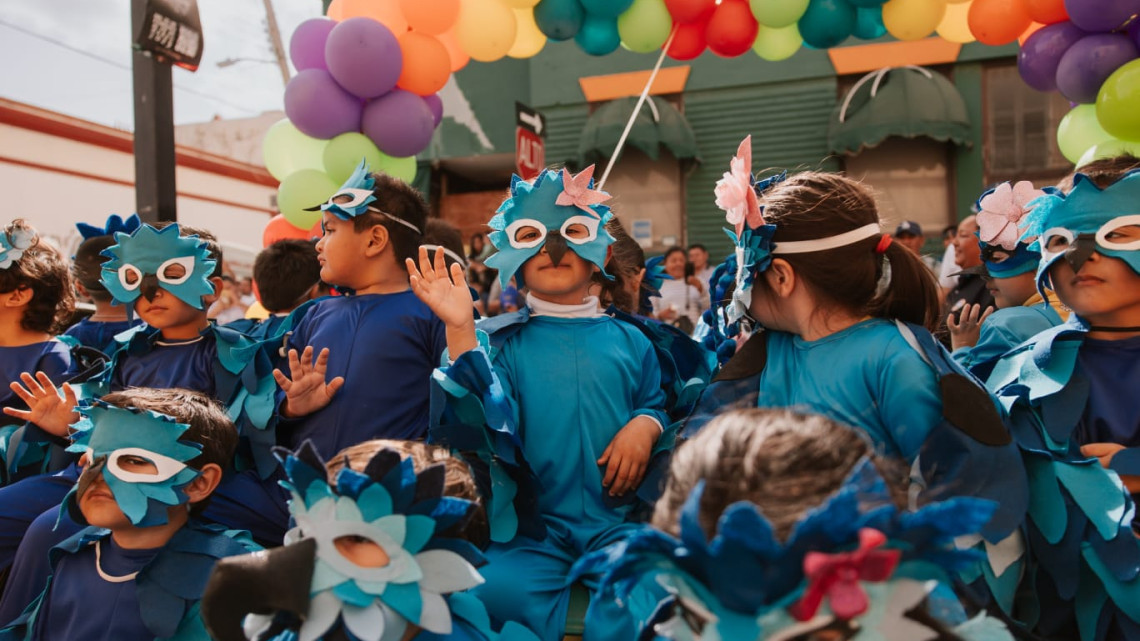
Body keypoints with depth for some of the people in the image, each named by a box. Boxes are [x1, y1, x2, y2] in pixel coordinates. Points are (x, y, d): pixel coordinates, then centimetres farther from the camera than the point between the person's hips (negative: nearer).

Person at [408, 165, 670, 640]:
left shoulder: (628, 341, 13)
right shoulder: (498, 340, 5)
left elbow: (659, 405, 18)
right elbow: (483, 427, -10)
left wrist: (645, 425, -6)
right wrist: (460, 331, -18)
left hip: (621, 524, 2)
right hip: (532, 533, -1)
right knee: (495, 591, -31)